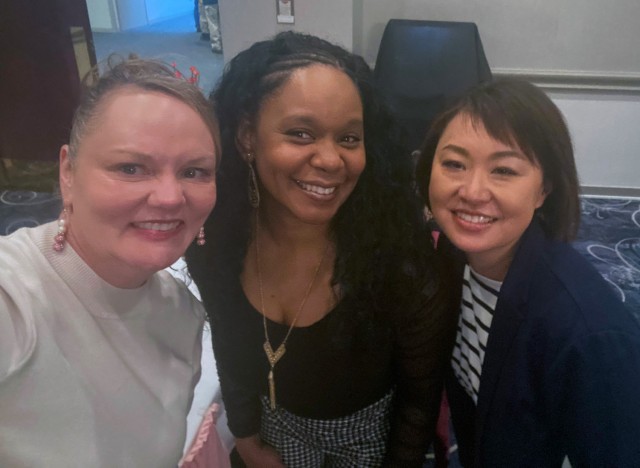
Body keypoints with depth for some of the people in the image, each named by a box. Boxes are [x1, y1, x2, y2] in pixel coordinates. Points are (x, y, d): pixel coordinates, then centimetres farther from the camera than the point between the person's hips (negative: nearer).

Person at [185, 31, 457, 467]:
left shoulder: (396, 249, -32)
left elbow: (422, 390, -16)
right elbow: (230, 348, -4)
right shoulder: (210, 236, -22)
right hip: (277, 421, 2)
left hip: (373, 429, -2)